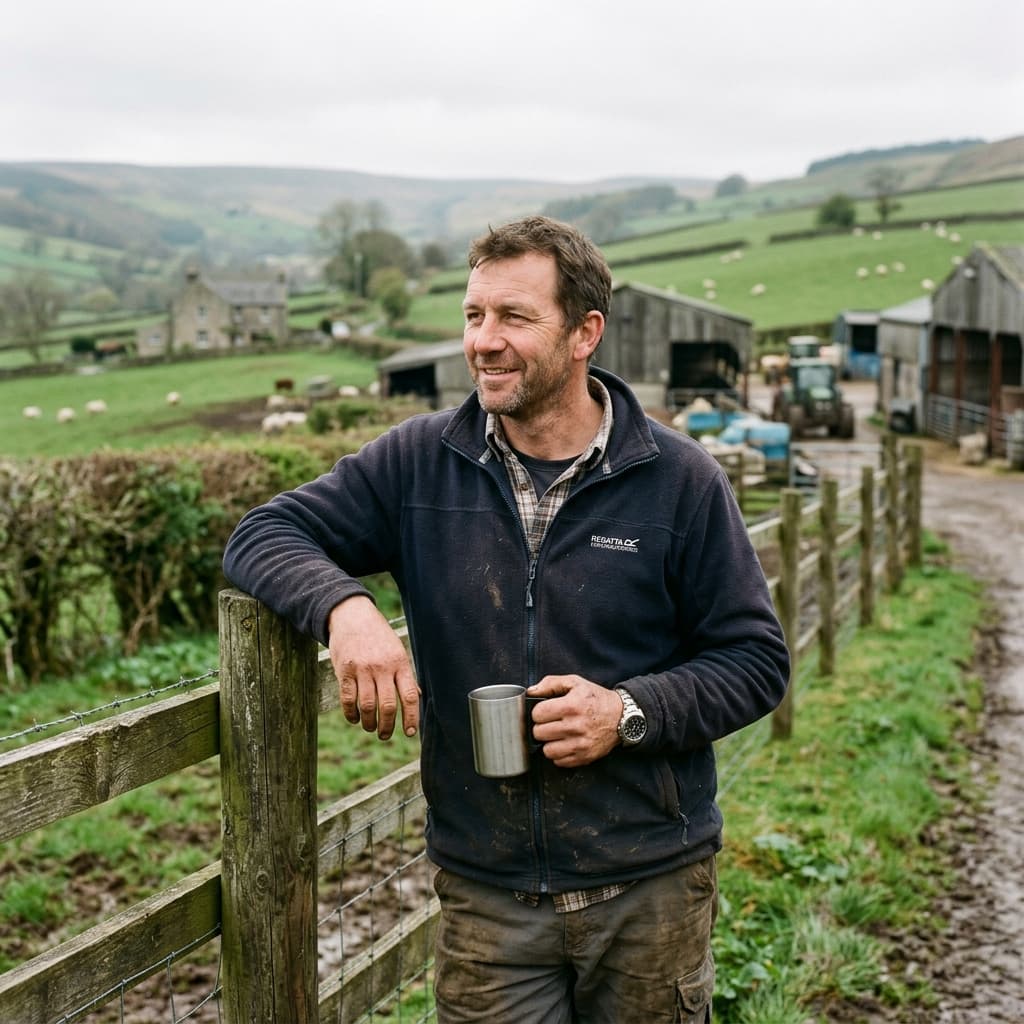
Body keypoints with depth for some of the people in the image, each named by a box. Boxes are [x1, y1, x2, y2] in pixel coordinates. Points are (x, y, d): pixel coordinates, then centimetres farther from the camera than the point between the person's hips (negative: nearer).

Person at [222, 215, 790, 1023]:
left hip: (652, 890, 0)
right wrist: (345, 605, -23)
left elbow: (756, 659, -2)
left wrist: (630, 712, -19)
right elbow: (265, 534, -2)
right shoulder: (418, 464, -2)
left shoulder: (679, 479, -6)